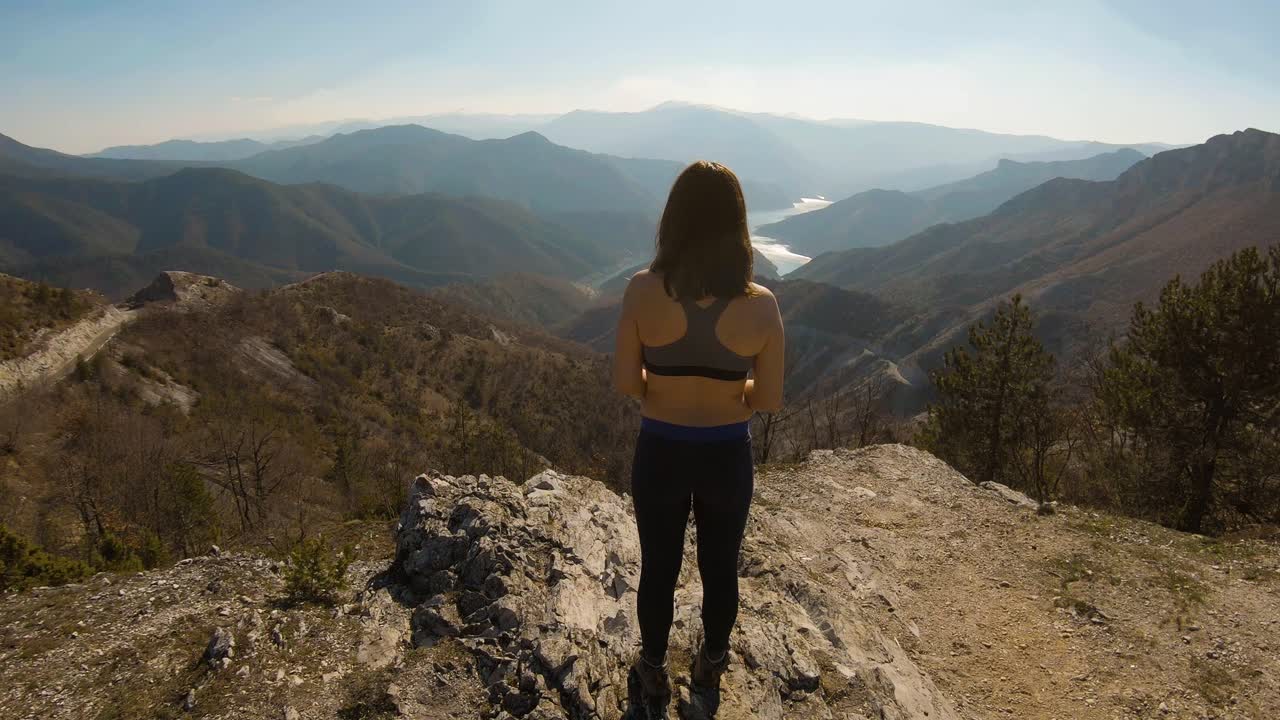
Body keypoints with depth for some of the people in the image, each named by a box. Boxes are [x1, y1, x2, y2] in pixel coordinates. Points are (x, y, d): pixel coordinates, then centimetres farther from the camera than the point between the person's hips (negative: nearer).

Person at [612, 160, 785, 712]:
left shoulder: (643, 290, -17)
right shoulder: (760, 305, -16)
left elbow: (625, 382, -12)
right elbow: (769, 400, -9)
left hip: (660, 453, 0)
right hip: (727, 457, 1)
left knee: (658, 568, 22)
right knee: (720, 568, 24)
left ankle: (654, 670, 43)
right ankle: (711, 663, 48)